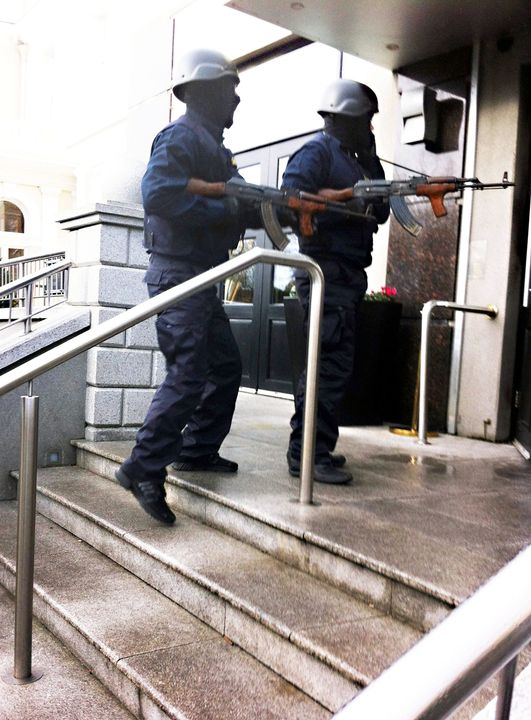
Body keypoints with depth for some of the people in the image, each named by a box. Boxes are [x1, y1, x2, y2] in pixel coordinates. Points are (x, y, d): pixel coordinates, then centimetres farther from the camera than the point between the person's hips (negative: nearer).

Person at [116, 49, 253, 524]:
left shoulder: (213, 146, 21)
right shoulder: (181, 137, -10)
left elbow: (235, 198, 19)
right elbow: (159, 196, -25)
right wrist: (227, 208, -20)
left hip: (201, 277, 10)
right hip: (177, 272, -10)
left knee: (226, 366, 14)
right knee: (187, 375, -12)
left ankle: (198, 450, 25)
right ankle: (145, 469, -4)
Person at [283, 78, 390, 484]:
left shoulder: (352, 158, 23)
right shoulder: (316, 152, -5)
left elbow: (380, 211, 18)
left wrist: (372, 161, 9)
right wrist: (348, 207, -23)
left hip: (348, 275, 10)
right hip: (327, 272, -10)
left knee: (332, 363, 12)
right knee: (330, 363, -12)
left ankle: (311, 447, 21)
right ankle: (308, 455, -7)